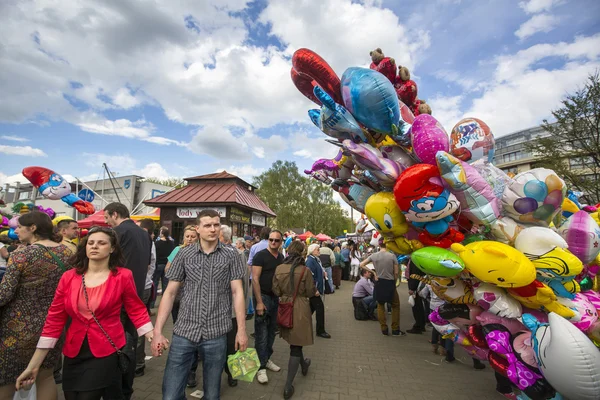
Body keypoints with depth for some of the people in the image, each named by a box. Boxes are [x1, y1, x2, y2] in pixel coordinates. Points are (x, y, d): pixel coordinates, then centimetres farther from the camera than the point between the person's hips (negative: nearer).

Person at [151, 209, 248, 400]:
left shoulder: (231, 256, -3)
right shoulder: (184, 254, 0)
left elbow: (237, 292, -3)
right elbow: (170, 292, 3)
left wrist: (241, 330, -5)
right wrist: (157, 331, -2)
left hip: (216, 334, -1)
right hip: (183, 332, 1)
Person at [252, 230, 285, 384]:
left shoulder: (281, 257, 7)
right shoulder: (260, 255, -13)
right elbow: (255, 279, -17)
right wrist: (259, 302, -19)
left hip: (276, 297, 7)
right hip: (263, 296, -6)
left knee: (272, 330, 16)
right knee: (262, 333, 1)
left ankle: (267, 359, 32)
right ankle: (261, 367, 13)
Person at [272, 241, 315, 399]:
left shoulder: (279, 269, -8)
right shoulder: (305, 270, -18)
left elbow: (275, 291, -1)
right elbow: (311, 293, -10)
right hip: (300, 308, -5)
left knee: (294, 341, 26)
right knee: (296, 345, 6)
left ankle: (303, 365, 50)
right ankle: (288, 386, 12)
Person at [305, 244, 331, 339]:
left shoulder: (316, 259, 11)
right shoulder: (310, 260, -19)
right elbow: (310, 276, -24)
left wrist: (323, 272, 9)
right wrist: (315, 290, -23)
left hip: (316, 288, 10)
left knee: (312, 308, 18)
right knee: (320, 307, -3)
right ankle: (320, 331, 8)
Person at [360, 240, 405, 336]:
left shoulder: (374, 256, -4)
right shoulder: (392, 256, -10)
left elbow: (362, 264, 0)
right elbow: (396, 273, -7)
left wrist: (373, 273, 1)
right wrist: (394, 282, 9)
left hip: (379, 283, 2)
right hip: (390, 283, -2)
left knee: (380, 305, 16)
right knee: (395, 305, 16)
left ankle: (384, 329, 18)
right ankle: (395, 330, 18)